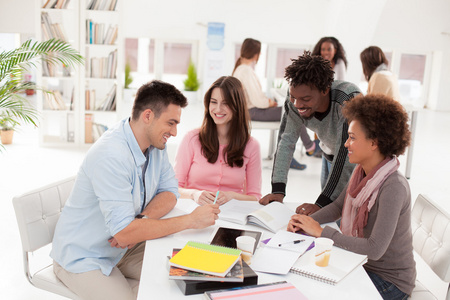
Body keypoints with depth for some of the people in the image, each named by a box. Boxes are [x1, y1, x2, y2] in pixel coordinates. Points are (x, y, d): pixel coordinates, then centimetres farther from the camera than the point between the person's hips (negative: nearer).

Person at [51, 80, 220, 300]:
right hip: (83, 258, -7)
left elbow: (169, 191, 1)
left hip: (125, 249, 7)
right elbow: (123, 232, -33)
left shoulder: (155, 143, -4)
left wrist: (141, 221, -19)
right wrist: (190, 220, -29)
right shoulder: (110, 156, -31)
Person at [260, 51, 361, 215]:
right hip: (330, 157, 4)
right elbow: (286, 141, -21)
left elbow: (346, 152, -39)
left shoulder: (349, 99, -38)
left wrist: (322, 203, -42)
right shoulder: (294, 101, -23)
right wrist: (278, 190, -30)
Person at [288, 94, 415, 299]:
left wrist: (321, 231, -25)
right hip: (361, 265, 7)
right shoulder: (362, 172, -3)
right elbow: (339, 206, 12)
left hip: (389, 281, -7)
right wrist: (306, 222, -7)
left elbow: (374, 249, -31)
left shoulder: (393, 187, -28)